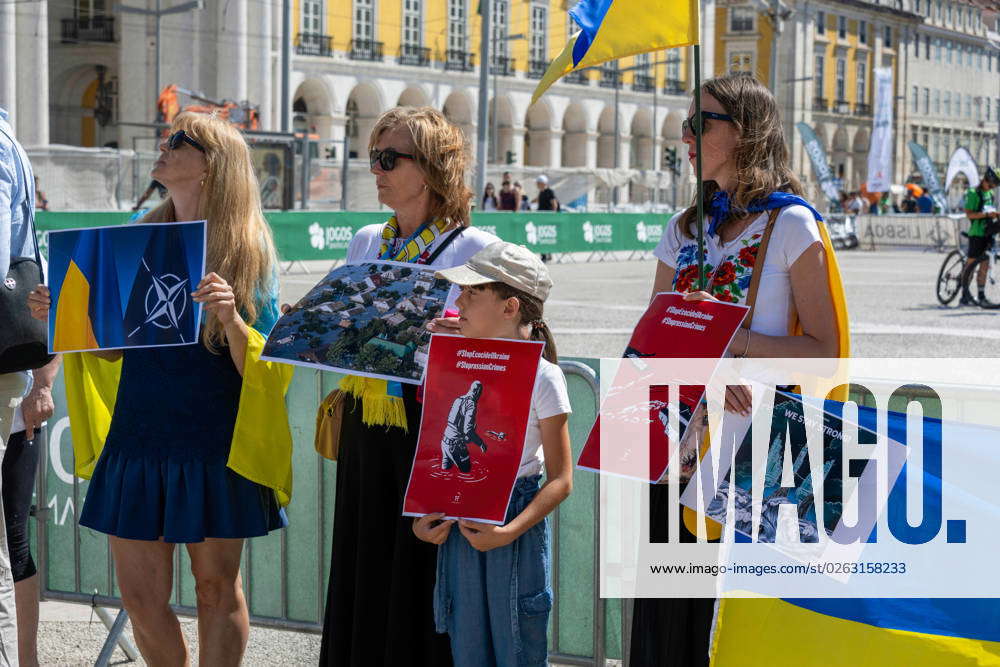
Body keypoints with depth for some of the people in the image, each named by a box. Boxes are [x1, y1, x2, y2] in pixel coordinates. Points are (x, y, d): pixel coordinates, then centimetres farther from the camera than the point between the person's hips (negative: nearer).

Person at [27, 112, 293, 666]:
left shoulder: (246, 249, -4)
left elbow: (261, 367, -8)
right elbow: (114, 348, 14)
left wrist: (230, 316, -25)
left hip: (215, 444, -4)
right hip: (138, 433, 4)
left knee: (216, 589, 7)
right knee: (140, 596, 5)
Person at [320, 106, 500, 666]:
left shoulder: (475, 249, -6)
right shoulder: (366, 243, 13)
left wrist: (451, 336, -28)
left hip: (430, 430, -6)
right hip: (366, 431, 6)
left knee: (420, 577, 0)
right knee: (364, 574, 11)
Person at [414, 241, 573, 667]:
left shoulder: (542, 378, -10)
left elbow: (560, 480, -10)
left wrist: (510, 531, -22)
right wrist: (422, 516, -2)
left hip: (516, 524, -5)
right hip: (458, 526, 5)